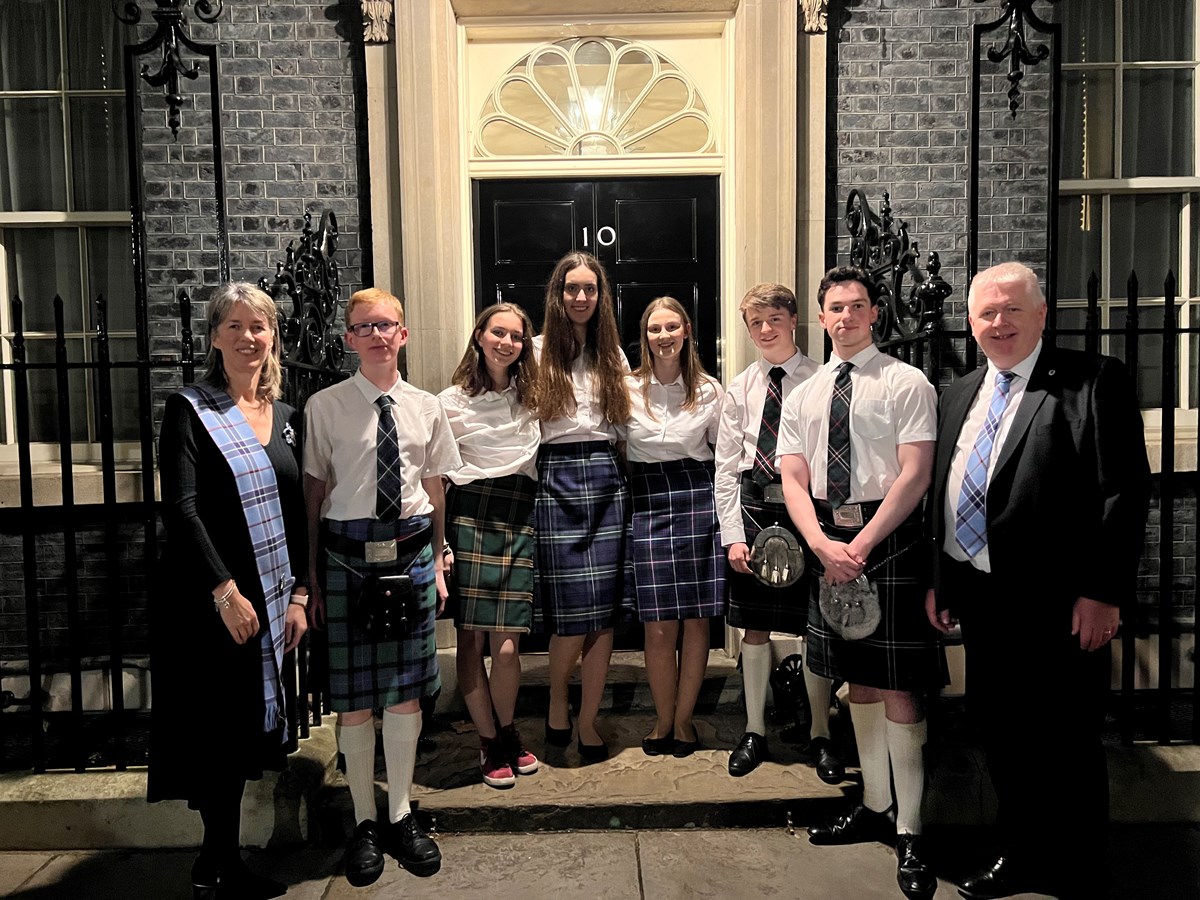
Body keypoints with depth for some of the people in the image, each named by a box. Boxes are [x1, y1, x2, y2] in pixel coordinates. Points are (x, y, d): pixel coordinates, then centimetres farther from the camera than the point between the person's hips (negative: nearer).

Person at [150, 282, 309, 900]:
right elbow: (179, 508, -14)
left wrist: (298, 595, 5)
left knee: (244, 733, 13)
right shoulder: (189, 410, -6)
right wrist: (226, 591, -20)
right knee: (216, 732, 3)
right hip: (209, 601, -5)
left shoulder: (285, 416, 10)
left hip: (271, 602, 6)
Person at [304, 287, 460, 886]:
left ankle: (401, 815, 28)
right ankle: (363, 822, 24)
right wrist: (311, 575, -1)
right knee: (354, 698, 6)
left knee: (406, 693, 10)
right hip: (347, 557, -2)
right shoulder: (325, 407, -2)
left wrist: (438, 562, 12)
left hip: (411, 555, 2)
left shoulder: (426, 407, 6)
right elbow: (313, 492, 0)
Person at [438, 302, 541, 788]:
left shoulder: (533, 395, 14)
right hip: (470, 519, -1)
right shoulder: (452, 401, 6)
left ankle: (507, 734, 22)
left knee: (507, 646, -3)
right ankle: (490, 743, 19)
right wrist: (438, 543, -2)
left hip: (520, 523, 2)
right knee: (470, 640, 1)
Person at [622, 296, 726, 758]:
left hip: (699, 500, 1)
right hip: (646, 503, 0)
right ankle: (664, 720, 20)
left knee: (697, 620, 5)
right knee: (658, 625, 1)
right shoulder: (627, 388, 4)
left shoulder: (710, 390, 5)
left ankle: (683, 719, 21)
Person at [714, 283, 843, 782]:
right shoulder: (739, 389, 6)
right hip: (753, 511, 3)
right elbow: (726, 466, 4)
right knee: (754, 626, 11)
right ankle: (755, 732, 28)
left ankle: (820, 734, 28)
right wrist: (733, 534, -3)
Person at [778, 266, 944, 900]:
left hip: (889, 537, -5)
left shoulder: (906, 383, -2)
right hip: (826, 539, 5)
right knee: (858, 679, 14)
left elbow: (915, 474, -11)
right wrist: (823, 543, -10)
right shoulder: (804, 395, 12)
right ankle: (875, 806, 29)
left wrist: (861, 544, -17)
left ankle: (909, 832, 9)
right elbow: (793, 479, 6)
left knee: (898, 686, -3)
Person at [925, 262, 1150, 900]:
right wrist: (939, 581, 12)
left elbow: (1124, 492, -11)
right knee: (1000, 735, 18)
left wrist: (1102, 592, -15)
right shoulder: (959, 394, 13)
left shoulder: (1094, 382, -6)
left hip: (1057, 604, -6)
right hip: (981, 599, 6)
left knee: (1067, 746, 7)